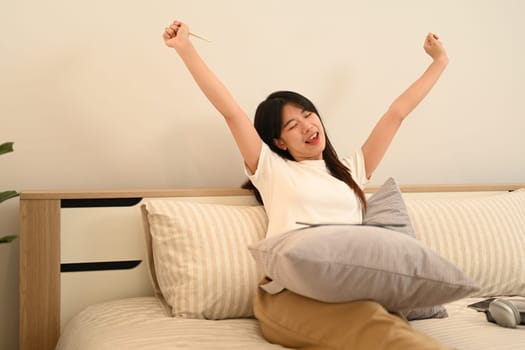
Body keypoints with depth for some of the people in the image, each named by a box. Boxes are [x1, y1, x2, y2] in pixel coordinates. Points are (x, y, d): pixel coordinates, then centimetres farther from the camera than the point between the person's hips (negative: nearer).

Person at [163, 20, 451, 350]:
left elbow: (397, 113, 30)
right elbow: (231, 111, 11)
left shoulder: (351, 170, 26)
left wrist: (440, 61, 35)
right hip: (288, 292, -3)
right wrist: (185, 48, 7)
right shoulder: (273, 170, 18)